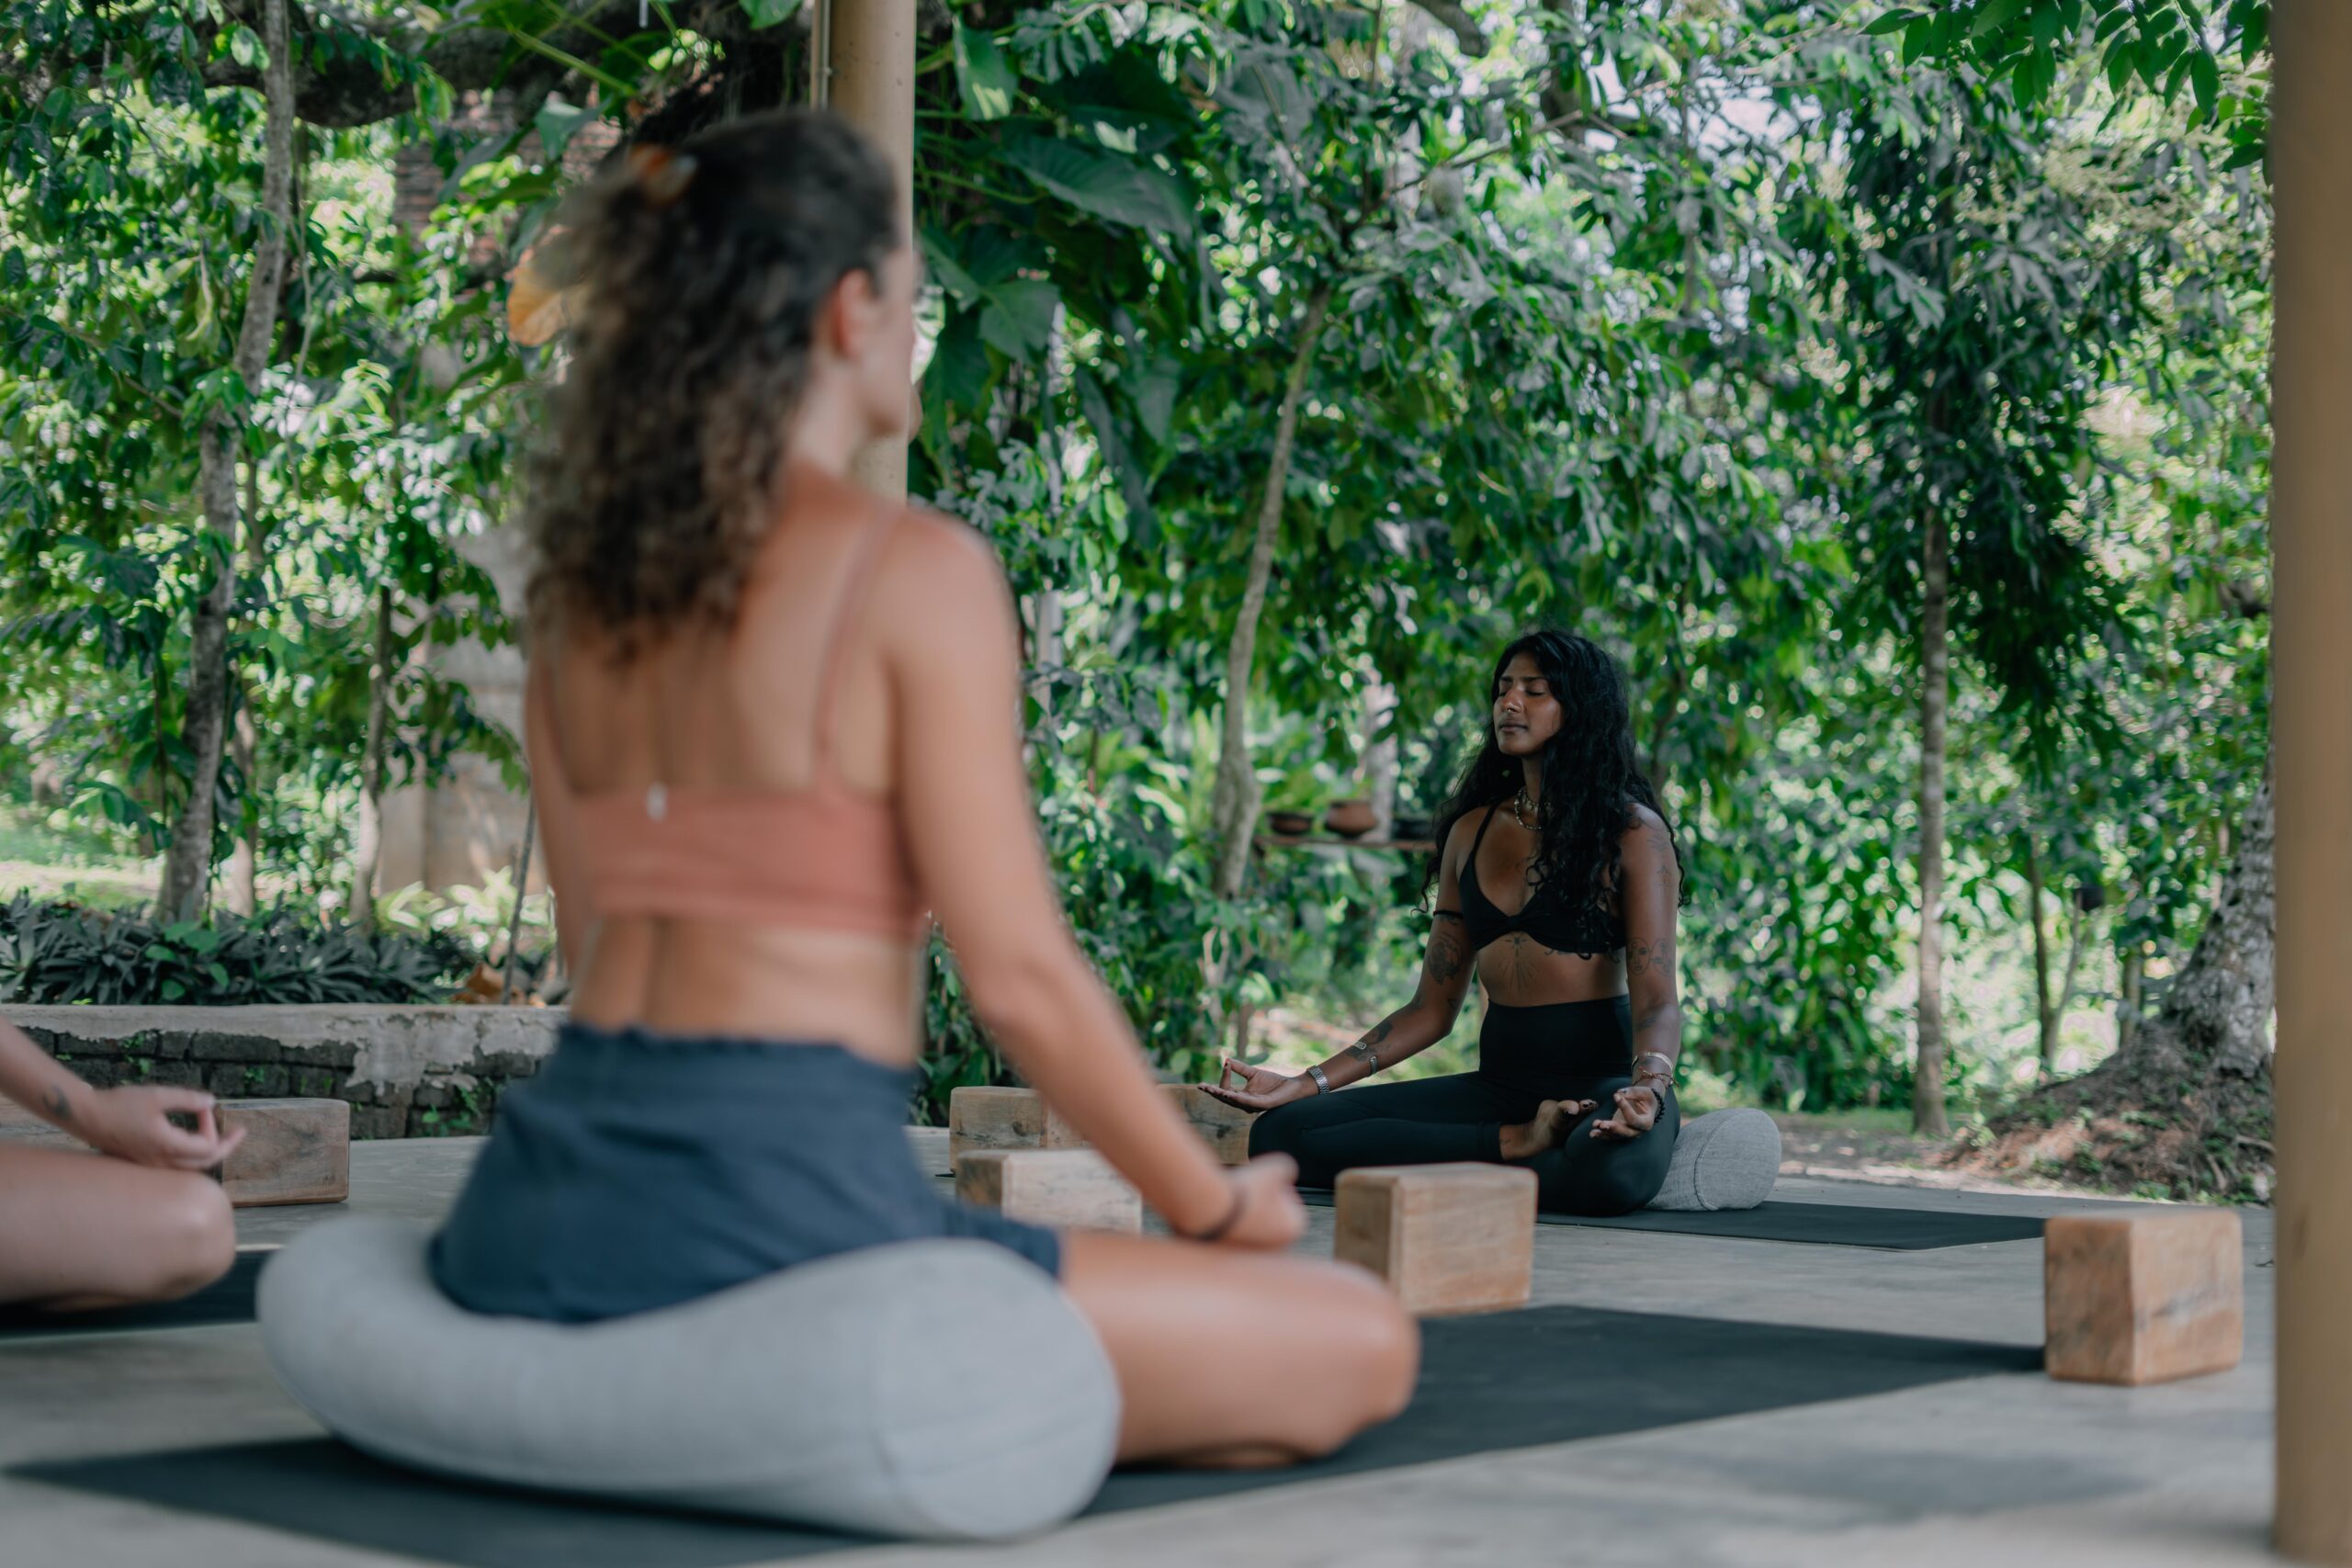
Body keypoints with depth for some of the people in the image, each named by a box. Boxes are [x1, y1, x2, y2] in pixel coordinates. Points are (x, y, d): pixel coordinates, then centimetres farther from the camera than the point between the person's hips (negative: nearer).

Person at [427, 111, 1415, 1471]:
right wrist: (1215, 1206, 4)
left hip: (551, 1206, 8)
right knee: (1362, 1344, 3)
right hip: (775, 1216, -8)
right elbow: (1018, 975, -12)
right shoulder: (915, 570, -11)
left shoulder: (586, 584, 10)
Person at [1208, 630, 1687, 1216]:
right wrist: (1307, 1082, 5)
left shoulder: (1631, 830, -1)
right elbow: (1432, 1009, 15)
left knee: (1608, 1169, -44)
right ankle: (1517, 1142, -15)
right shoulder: (1472, 831, 15)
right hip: (1498, 1081, 6)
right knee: (1280, 1133, -15)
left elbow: (1655, 998, -10)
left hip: (1603, 1082, -5)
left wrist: (1648, 1087, -33)